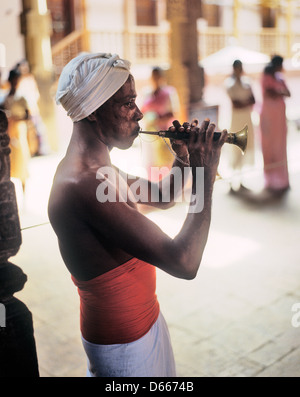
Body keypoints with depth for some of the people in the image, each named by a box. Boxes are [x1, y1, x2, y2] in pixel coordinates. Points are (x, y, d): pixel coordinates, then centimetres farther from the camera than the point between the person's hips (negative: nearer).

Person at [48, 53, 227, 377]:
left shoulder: (97, 170, 2)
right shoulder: (81, 184, -32)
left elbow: (162, 198, 15)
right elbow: (184, 263, -35)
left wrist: (183, 159, -3)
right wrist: (206, 179, -25)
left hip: (145, 317, 9)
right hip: (123, 343, -9)